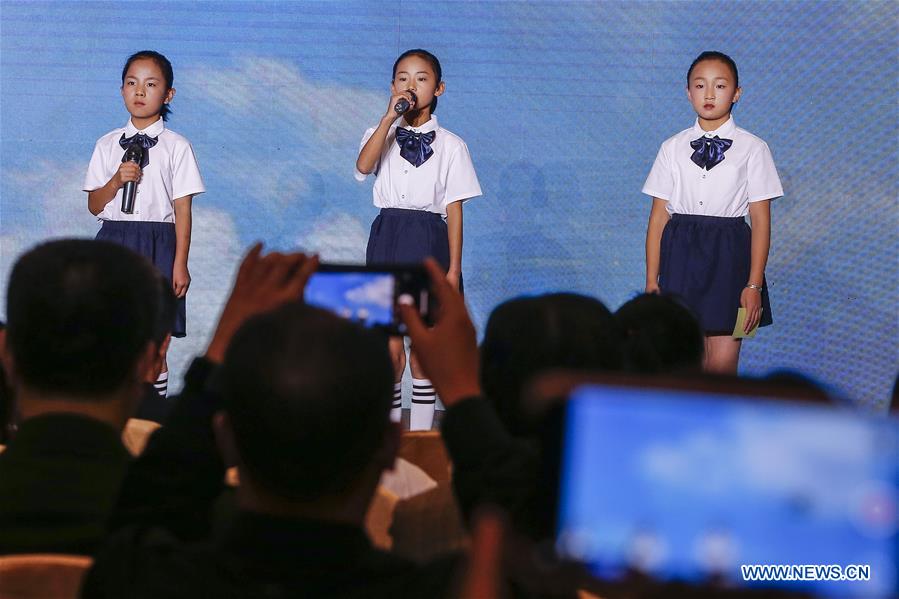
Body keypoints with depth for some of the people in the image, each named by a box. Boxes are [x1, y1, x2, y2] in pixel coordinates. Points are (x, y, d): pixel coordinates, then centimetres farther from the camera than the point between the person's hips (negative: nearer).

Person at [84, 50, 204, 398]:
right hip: (114, 243, 3)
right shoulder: (107, 145, 9)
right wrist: (117, 180, -10)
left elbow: (182, 209, -2)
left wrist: (180, 263, -7)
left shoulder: (176, 146, 1)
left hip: (158, 245, -2)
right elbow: (94, 206, 9)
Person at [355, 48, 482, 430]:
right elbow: (363, 166, -14)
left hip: (429, 241, -1)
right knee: (389, 348, 0)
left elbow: (454, 208, 0)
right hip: (387, 238, 1)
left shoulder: (450, 145, 3)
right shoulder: (381, 135, 8)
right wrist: (390, 117, -17)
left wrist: (454, 267, -5)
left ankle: (421, 435, 11)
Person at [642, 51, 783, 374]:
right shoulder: (672, 148, 7)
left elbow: (761, 219, -1)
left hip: (729, 255, -2)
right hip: (681, 253, 2)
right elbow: (659, 216, 5)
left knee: (723, 364, -3)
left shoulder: (752, 148, 1)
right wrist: (651, 280, 3)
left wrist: (754, 284, -6)